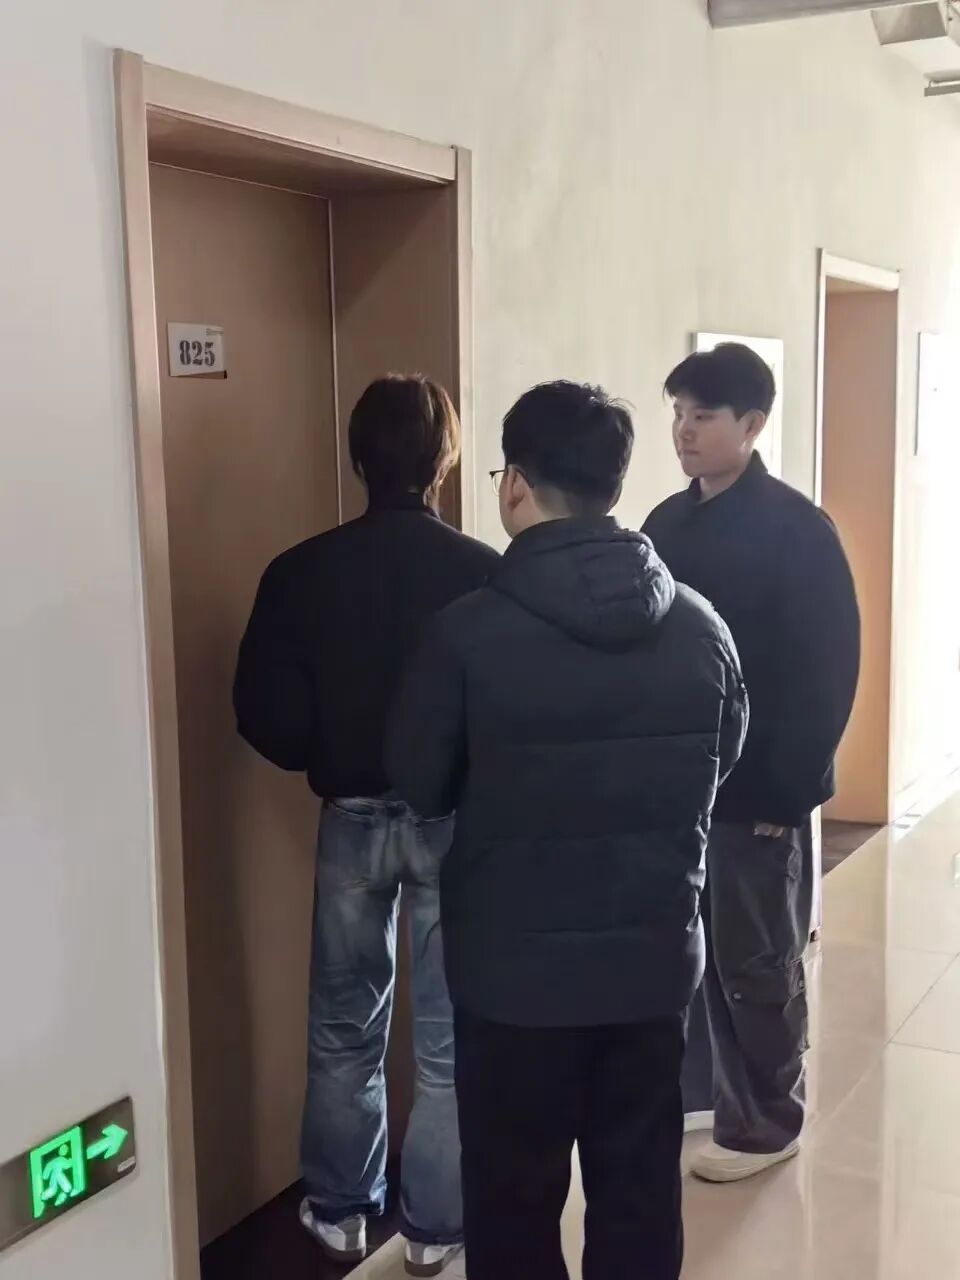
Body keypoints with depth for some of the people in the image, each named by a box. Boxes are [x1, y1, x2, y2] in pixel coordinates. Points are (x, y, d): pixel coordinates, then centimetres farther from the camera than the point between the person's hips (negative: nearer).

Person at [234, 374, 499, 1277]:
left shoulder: (301, 573, -9)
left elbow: (266, 716, -8)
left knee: (344, 1026, 18)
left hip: (351, 818, 2)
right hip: (456, 820, -1)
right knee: (448, 1034, 12)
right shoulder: (486, 574, -14)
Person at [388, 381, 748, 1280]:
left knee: (514, 1202, 14)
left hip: (515, 968, -3)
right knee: (641, 1196, 18)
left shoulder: (469, 632, -17)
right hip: (655, 960, 4)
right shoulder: (699, 626, -6)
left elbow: (420, 786, -4)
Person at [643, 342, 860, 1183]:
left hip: (758, 791, -6)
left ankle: (769, 1121, 23)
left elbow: (827, 670, -14)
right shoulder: (667, 524, 7)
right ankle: (701, 1089, 33)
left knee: (759, 965, 6)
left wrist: (789, 787, -16)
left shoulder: (796, 530, -13)